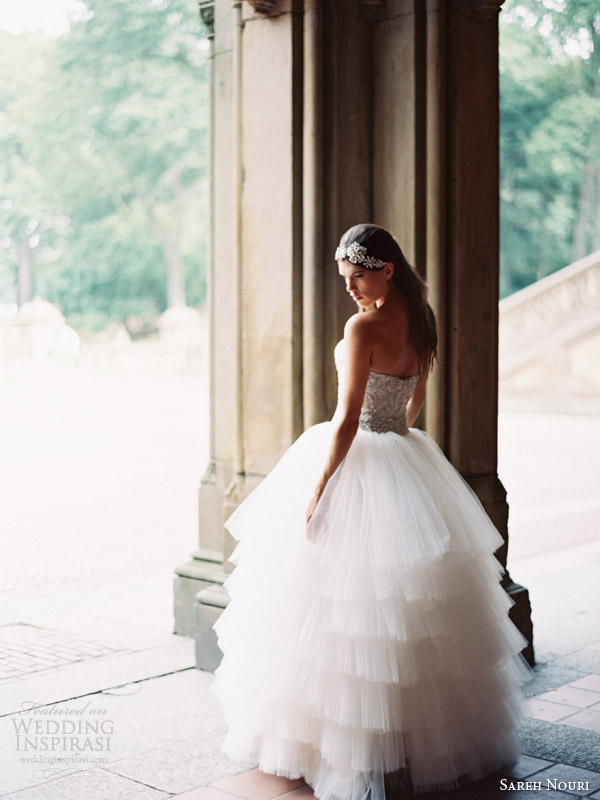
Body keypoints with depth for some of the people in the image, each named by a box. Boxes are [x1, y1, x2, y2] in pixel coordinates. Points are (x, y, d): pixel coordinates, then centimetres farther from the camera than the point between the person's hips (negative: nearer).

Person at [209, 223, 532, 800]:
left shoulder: (363, 327, -17)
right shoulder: (420, 322, 7)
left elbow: (347, 420, -19)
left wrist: (316, 490, -15)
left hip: (357, 464, -8)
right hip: (408, 462, 8)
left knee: (353, 613, 0)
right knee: (414, 608, 15)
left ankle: (355, 752, 8)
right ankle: (435, 731, 26)